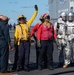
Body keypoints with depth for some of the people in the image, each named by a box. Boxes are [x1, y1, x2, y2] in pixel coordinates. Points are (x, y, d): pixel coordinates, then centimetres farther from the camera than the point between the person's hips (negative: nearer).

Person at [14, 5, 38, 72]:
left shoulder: (27, 24, 10)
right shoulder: (17, 27, 8)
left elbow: (33, 18, 8)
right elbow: (16, 35, 8)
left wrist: (36, 11, 4)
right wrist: (15, 43, 4)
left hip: (27, 41, 1)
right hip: (21, 42, -1)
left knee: (27, 55, 3)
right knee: (20, 55, -3)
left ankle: (26, 66, 11)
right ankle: (19, 66, 9)